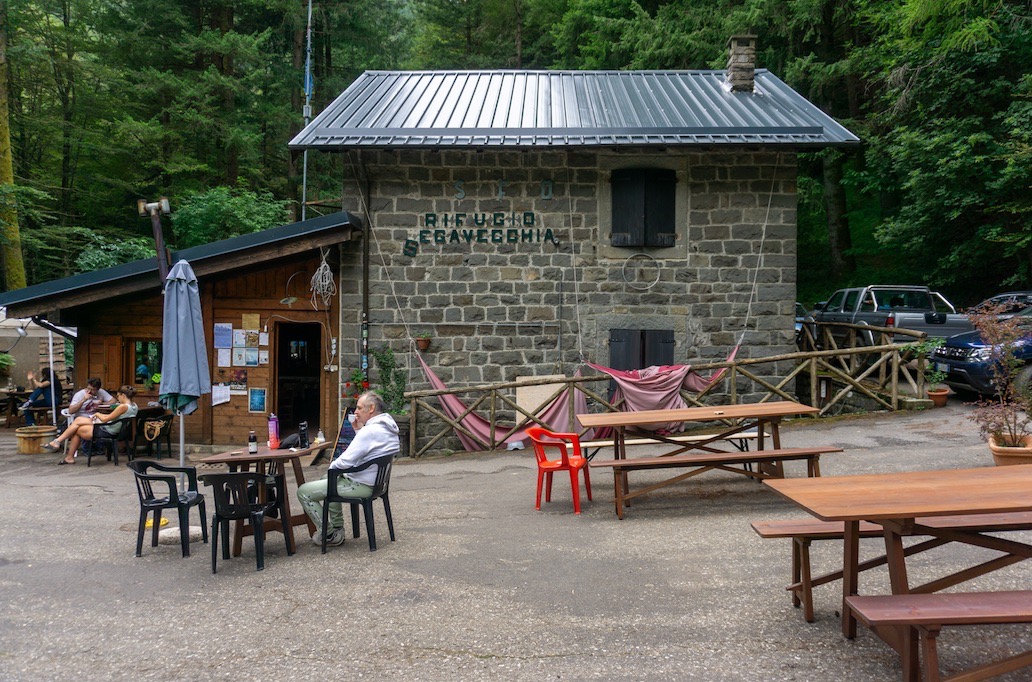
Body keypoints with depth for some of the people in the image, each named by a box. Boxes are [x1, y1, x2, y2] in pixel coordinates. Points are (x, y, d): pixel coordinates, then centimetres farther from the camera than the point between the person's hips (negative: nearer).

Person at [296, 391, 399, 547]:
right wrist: (359, 430, 9)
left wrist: (332, 466, -5)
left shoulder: (370, 431, -25)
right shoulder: (389, 428, 6)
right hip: (376, 481, 11)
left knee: (304, 492, -3)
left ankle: (329, 535, 5)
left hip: (362, 486, -11)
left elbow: (345, 462, -26)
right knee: (327, 480, 35)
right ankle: (338, 528, 33)